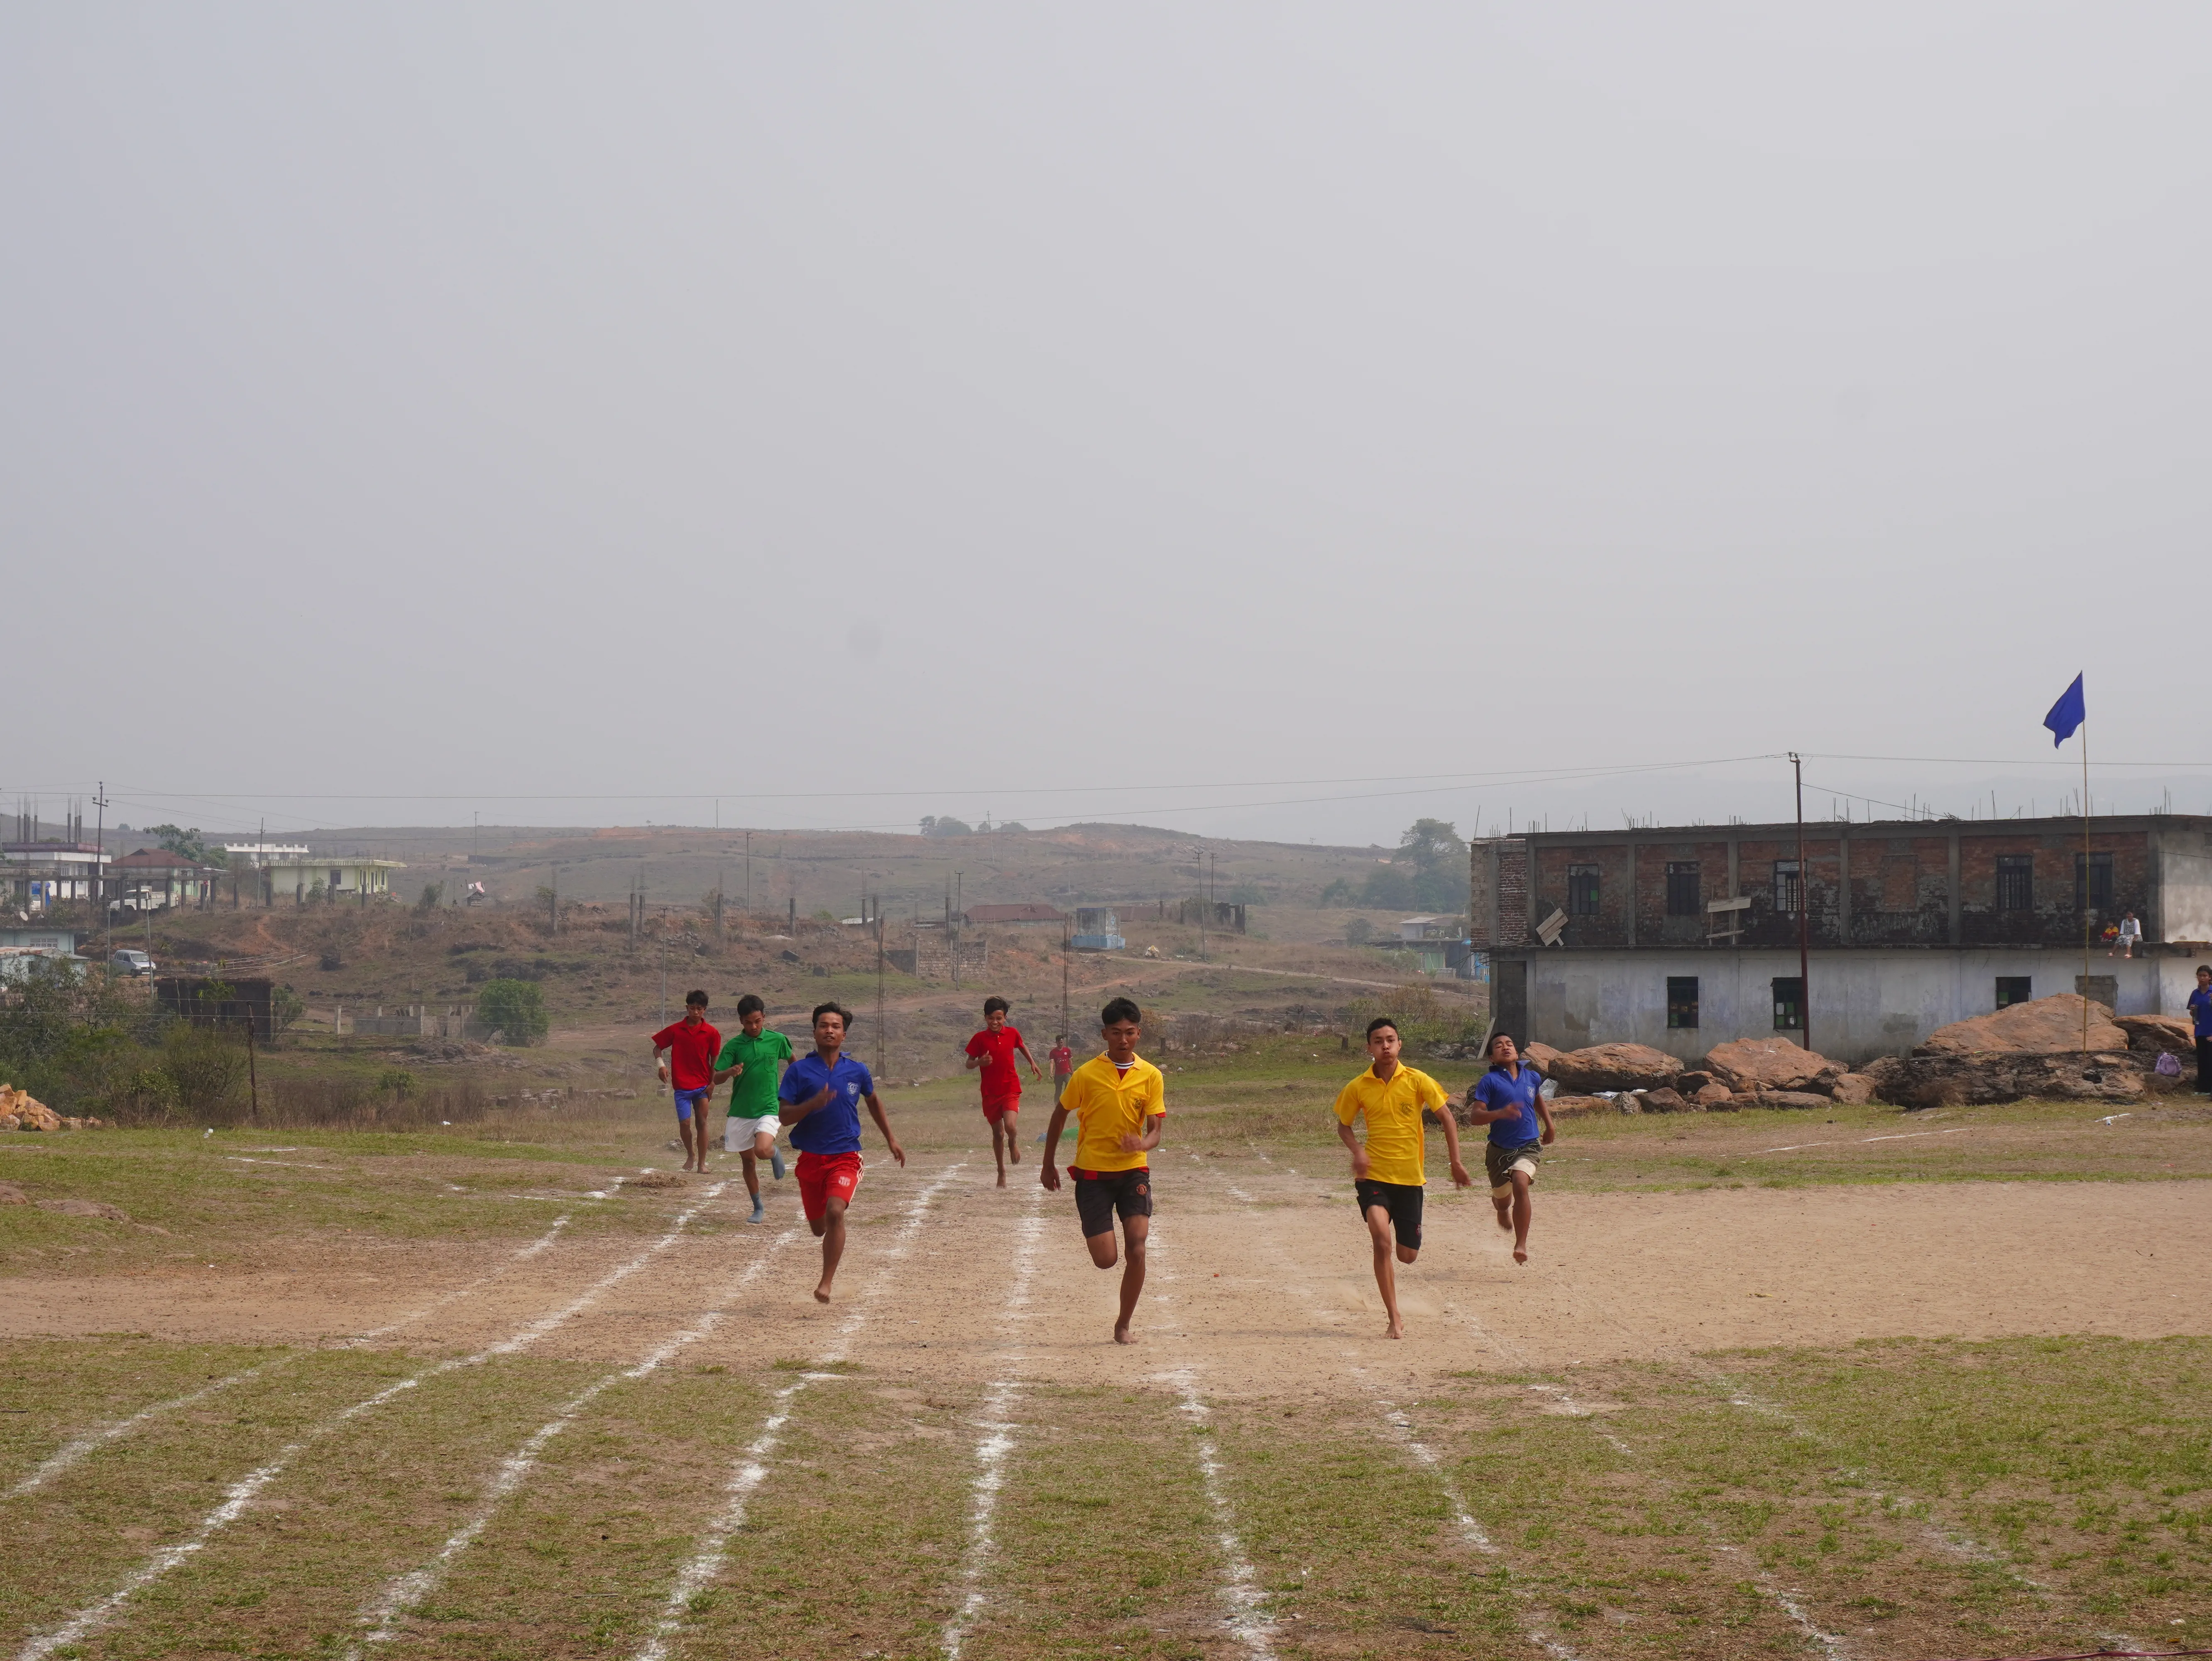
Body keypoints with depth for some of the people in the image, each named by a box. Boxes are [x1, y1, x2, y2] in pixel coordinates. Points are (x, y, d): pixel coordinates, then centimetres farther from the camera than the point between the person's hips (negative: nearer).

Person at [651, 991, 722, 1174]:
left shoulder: (711, 1033, -2)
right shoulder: (675, 1030, -1)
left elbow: (715, 1060, 4)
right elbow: (658, 1047, 7)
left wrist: (712, 1084, -2)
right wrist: (661, 1064, -11)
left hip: (703, 1085, 0)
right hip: (682, 1086, 0)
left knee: (702, 1123, -2)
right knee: (685, 1123, -4)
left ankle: (702, 1163, 5)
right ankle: (690, 1155, 22)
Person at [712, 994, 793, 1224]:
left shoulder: (777, 1040, -2)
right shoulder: (734, 1045, -3)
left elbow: (792, 1061, 18)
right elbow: (716, 1079, -7)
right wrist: (730, 1072, -28)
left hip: (768, 1108, -2)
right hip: (740, 1112, 2)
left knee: (762, 1150, -25)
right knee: (748, 1160, 8)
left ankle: (775, 1153, 12)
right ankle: (758, 1209, 23)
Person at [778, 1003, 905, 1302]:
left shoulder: (857, 1072, 2)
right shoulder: (799, 1071, -4)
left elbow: (873, 1102, 23)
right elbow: (785, 1117, -8)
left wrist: (891, 1139, 23)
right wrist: (813, 1103, -25)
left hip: (846, 1156, -1)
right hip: (810, 1157, 1)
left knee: (835, 1212, -26)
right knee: (819, 1228, 15)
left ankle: (826, 1284, -22)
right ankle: (836, 1241, 53)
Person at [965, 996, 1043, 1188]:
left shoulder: (1012, 1034, 0)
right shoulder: (980, 1039, -5)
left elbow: (1022, 1047, 22)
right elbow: (969, 1064, -1)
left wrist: (1032, 1063, 17)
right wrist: (980, 1062, -21)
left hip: (1011, 1089, 0)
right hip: (990, 1092, 0)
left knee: (1010, 1126, -22)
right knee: (998, 1133, 9)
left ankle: (1013, 1143, 15)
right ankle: (1001, 1172, 26)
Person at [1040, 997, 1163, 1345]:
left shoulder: (1151, 1076, -2)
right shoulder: (1087, 1075, -7)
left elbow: (1155, 1131, -6)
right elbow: (1060, 1116, 7)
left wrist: (1141, 1144, -30)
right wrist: (1048, 1165, 11)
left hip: (1133, 1171, 1)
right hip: (1093, 1173, -1)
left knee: (1137, 1250, -13)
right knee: (1105, 1259, -6)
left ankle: (1124, 1325, 5)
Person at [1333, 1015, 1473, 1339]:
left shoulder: (1417, 1081, -5)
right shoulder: (1358, 1088, -3)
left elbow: (1447, 1117, 2)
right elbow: (1343, 1125, 11)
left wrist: (1455, 1162, -4)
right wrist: (1357, 1151, -9)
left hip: (1410, 1178, 1)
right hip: (1374, 1176, -1)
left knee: (1408, 1256, 5)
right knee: (1382, 1239, -24)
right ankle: (1394, 1320, -17)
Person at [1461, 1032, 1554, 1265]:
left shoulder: (1532, 1078, 4)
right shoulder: (1489, 1081, -9)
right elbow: (1474, 1117, -19)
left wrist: (1549, 1126, 32)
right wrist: (1501, 1113, -34)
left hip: (1528, 1147, 0)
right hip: (1499, 1149, 0)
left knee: (1520, 1184, -28)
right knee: (1502, 1199, 16)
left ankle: (1521, 1245, -25)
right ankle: (1503, 1210, 58)